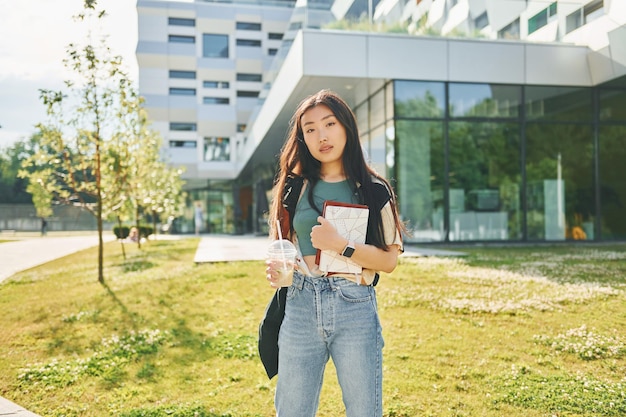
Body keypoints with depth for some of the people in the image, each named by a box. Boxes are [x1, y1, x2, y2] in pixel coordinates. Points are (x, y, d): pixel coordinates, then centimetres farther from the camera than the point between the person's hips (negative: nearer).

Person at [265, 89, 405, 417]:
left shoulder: (373, 191, 1)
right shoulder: (294, 188, 8)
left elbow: (389, 260, -2)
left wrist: (341, 246, -17)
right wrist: (276, 269, -3)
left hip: (355, 308, -2)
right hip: (300, 306, 2)